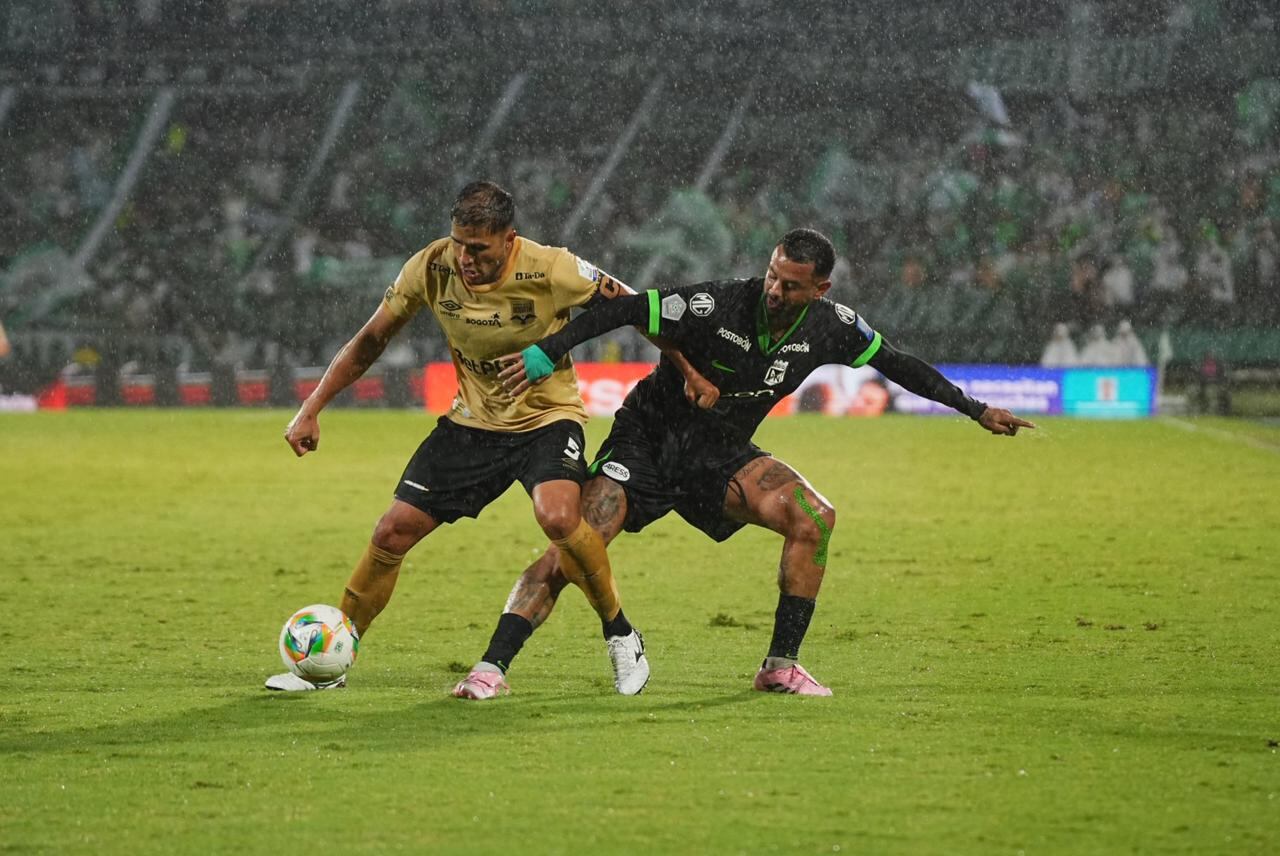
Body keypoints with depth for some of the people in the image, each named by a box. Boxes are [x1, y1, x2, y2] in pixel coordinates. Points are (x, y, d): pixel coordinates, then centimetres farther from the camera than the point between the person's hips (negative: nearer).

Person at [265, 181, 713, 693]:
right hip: (472, 421, 4)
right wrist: (311, 410, -3)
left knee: (558, 519, -32)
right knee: (391, 534, -3)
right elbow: (369, 342, 0)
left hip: (547, 418, -4)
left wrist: (691, 373, -11)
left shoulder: (551, 271, -25)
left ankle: (621, 637, -8)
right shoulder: (431, 269, -14)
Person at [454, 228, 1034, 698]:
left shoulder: (831, 327, -9)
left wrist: (977, 410, 11)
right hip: (648, 438, -4)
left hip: (720, 456, 4)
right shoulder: (717, 305, -24)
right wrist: (547, 353, -29)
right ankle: (493, 666, -16)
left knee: (814, 515, -18)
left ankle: (781, 664, -10)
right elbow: (625, 310, -22)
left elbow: (896, 363, 7)